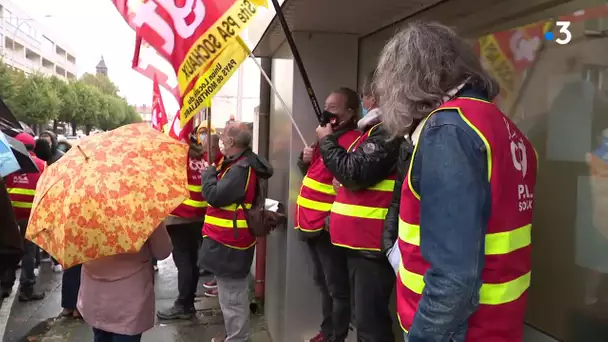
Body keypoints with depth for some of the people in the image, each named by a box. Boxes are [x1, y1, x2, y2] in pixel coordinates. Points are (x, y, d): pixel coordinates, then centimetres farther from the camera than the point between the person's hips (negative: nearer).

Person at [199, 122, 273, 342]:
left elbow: (215, 196, -24)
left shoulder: (241, 168, -22)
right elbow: (225, 193, 16)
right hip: (231, 238, 11)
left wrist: (209, 172, -9)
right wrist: (216, 171, 5)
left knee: (232, 297, -1)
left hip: (229, 242, -11)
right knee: (233, 294, 21)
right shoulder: (242, 162, 11)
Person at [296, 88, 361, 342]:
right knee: (323, 283, 20)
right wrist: (305, 158, 7)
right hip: (312, 222, 10)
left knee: (337, 287, 1)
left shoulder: (353, 140, -14)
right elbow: (311, 172, 25)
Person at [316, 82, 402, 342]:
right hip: (362, 241, 11)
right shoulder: (378, 130, 20)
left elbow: (354, 173, -21)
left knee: (370, 321, -4)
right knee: (364, 316, 21)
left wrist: (327, 141, -5)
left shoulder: (388, 131, -15)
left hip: (372, 244, -11)